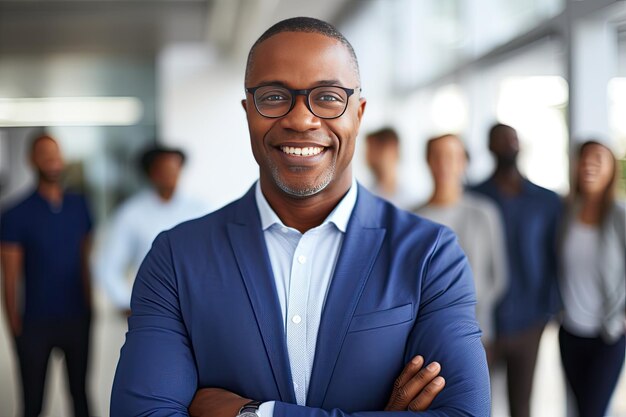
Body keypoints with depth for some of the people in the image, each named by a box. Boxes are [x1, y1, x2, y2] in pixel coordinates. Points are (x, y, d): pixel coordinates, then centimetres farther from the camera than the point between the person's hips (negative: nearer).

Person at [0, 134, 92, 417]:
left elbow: (87, 261, 8)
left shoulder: (79, 206, 3)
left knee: (80, 393, 11)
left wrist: (90, 307, 4)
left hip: (77, 319, 3)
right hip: (36, 322, -2)